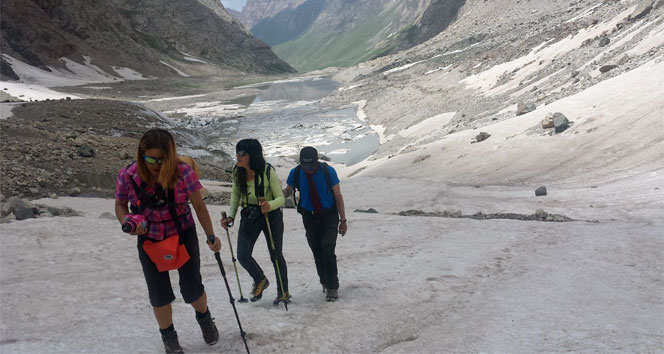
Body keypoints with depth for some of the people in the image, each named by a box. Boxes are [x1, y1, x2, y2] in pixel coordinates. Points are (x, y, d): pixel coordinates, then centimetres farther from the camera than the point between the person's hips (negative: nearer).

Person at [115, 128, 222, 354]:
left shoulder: (182, 172, -22)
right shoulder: (128, 176, -17)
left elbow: (199, 206, -14)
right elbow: (120, 205, -1)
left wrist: (211, 237, -19)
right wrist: (127, 222, -22)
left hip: (183, 235, -1)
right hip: (149, 240, 1)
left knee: (192, 289, 9)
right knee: (159, 294, 8)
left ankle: (204, 318, 43)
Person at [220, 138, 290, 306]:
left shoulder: (267, 171, -22)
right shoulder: (237, 171, -9)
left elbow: (280, 197, -17)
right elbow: (235, 195, 6)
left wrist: (269, 205, -38)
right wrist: (230, 216, -4)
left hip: (271, 215, -4)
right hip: (249, 216, 4)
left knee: (276, 255, 6)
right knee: (242, 255, -2)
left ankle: (283, 293, 27)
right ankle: (260, 281, 28)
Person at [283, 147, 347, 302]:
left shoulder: (328, 171, -17)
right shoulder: (295, 173, -11)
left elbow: (338, 196, -9)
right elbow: (287, 191, 6)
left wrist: (343, 220, -7)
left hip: (329, 215, -3)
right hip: (309, 217, 3)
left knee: (328, 249, -14)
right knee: (317, 252, 8)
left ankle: (332, 287, -6)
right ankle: (325, 282, 28)